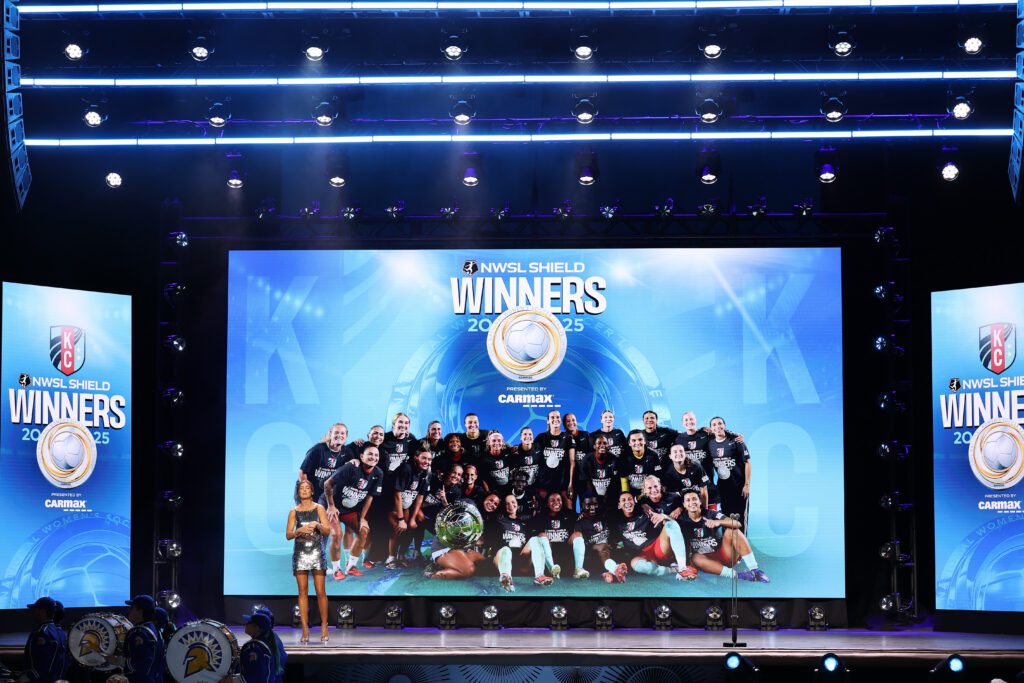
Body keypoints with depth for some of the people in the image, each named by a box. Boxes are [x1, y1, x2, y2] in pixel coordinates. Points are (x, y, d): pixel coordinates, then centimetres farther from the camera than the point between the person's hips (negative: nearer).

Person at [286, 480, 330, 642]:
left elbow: (327, 530, 0)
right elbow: (288, 535, 5)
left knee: (320, 591, -5)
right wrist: (300, 531, -13)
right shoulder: (294, 511, 8)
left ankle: (324, 625, 7)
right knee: (303, 591, -1)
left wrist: (317, 525, -19)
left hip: (317, 552, -1)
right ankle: (305, 628, 1)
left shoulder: (319, 508, 5)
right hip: (300, 553, 1)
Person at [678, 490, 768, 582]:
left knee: (732, 530, -22)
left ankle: (755, 570, -28)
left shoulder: (711, 514, -7)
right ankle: (737, 575, -38)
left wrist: (718, 522, -36)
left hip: (725, 556, 0)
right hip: (707, 559, 0)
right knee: (695, 559, -33)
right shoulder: (682, 521, -4)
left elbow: (737, 524, -19)